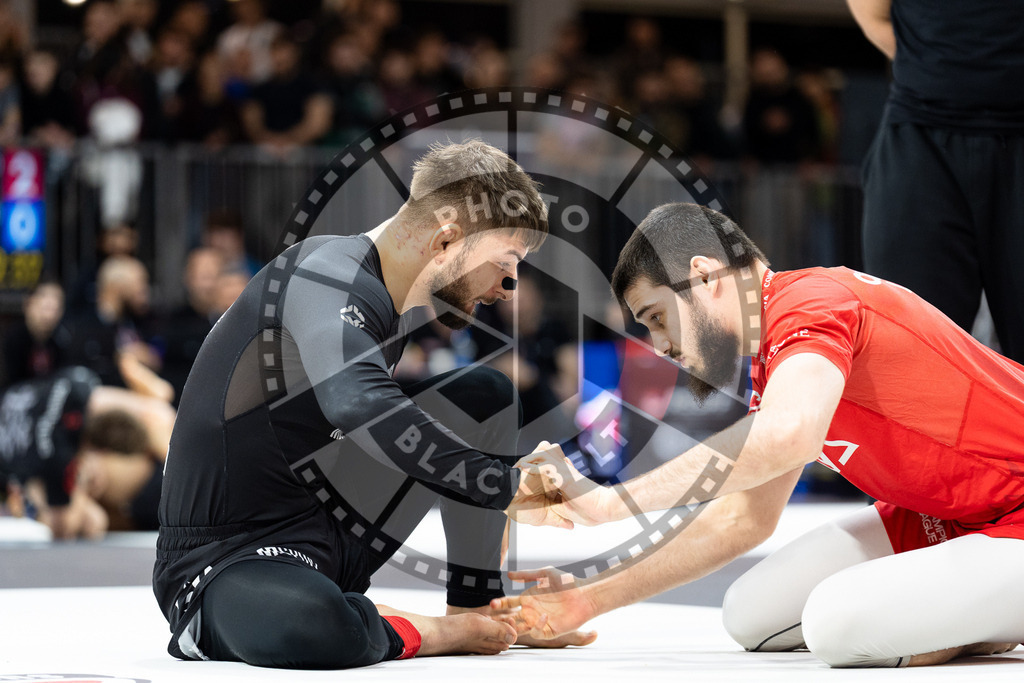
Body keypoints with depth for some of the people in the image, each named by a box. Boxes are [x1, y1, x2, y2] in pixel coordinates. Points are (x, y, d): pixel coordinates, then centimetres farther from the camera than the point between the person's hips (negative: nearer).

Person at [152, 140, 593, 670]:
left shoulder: (379, 298, 11)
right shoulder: (326, 279, -20)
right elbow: (360, 405, -41)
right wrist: (507, 486, -35)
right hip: (225, 561, -10)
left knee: (484, 393, 10)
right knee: (308, 626, -45)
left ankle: (479, 610, 10)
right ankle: (443, 632, -15)